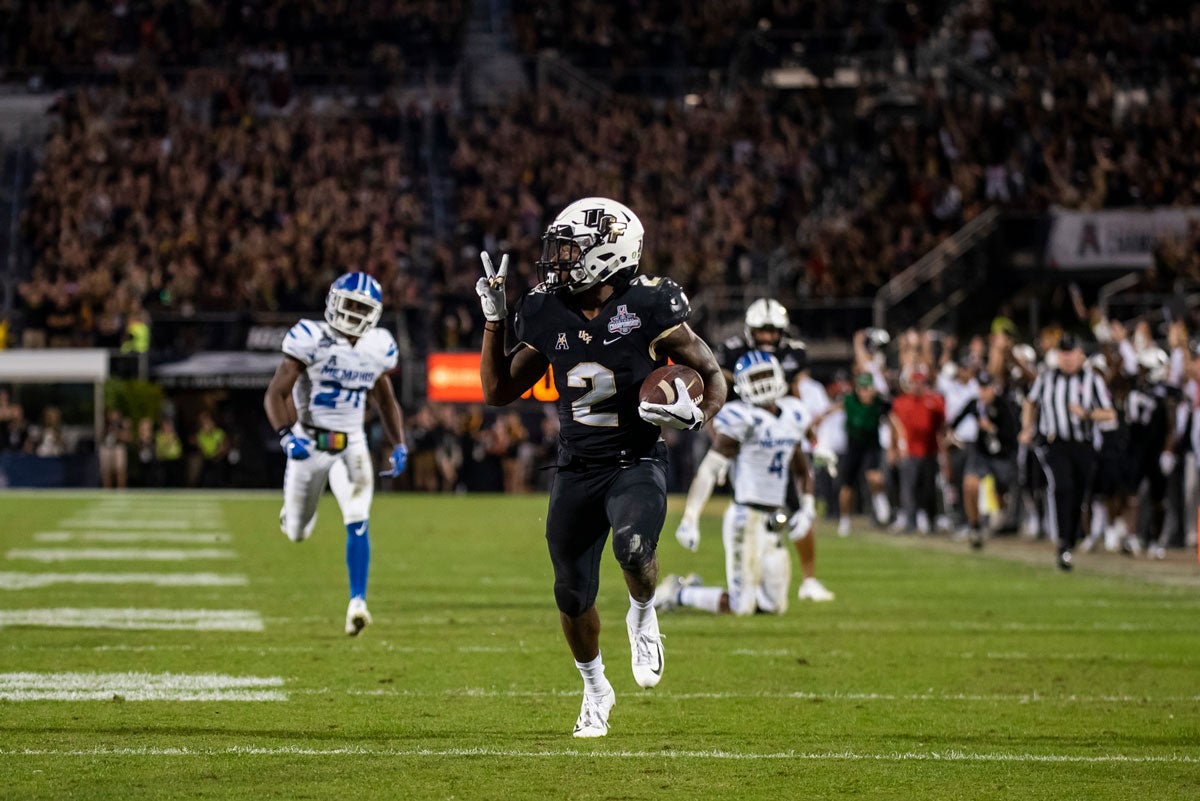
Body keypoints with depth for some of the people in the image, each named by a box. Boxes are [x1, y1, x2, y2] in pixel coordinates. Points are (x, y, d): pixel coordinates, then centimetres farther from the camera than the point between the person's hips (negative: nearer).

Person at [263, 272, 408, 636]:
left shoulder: (378, 348, 0)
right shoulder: (311, 340, -15)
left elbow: (385, 400, 17)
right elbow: (276, 394, -15)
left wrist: (399, 444, 7)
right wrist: (287, 436, -30)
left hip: (351, 445, 2)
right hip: (309, 442, -2)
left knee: (358, 522, -20)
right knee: (296, 534, 12)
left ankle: (358, 601, -18)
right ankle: (292, 509, 50)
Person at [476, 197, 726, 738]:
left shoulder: (649, 308, -11)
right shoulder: (548, 318, 2)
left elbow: (711, 375, -2)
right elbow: (498, 392, 10)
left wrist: (696, 415, -23)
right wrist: (494, 320, 2)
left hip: (637, 464, -4)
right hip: (577, 469, 4)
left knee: (633, 547, -33)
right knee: (573, 596, 7)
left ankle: (643, 614, 1)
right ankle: (594, 689, 33)